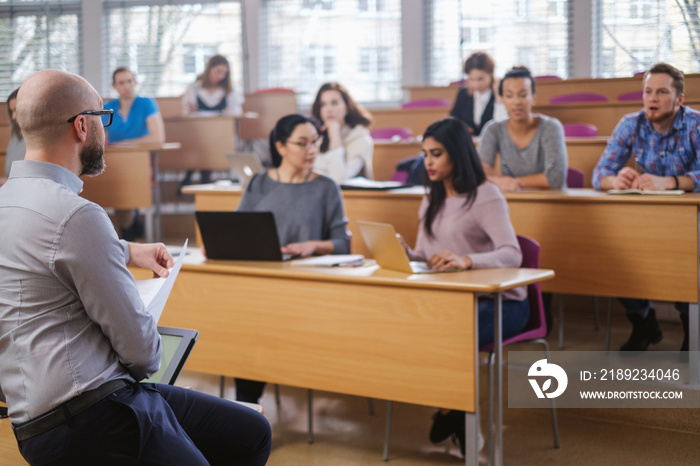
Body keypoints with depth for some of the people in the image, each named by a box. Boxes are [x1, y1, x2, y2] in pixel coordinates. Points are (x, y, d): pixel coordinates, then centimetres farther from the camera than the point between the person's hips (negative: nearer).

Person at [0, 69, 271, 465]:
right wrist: (146, 364, 7)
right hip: (87, 423, -10)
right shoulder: (77, 216, -21)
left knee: (252, 433, 13)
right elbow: (139, 347, -15)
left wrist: (126, 252, 33)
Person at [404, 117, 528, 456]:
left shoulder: (486, 196, -10)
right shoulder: (432, 200, 14)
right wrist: (403, 254, -11)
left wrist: (465, 260, -40)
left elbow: (512, 255, -23)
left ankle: (451, 413, -4)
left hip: (500, 302, -6)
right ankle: (453, 414, -5)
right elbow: (423, 258, 13)